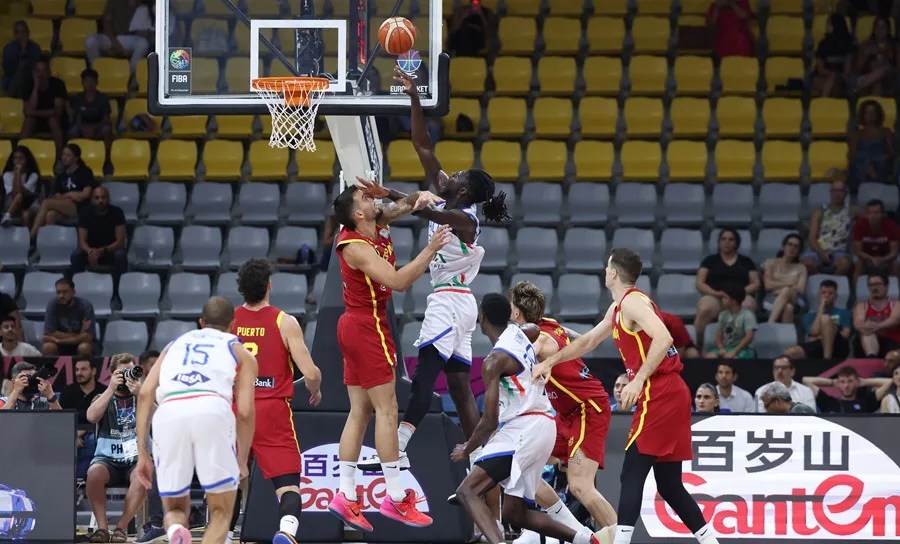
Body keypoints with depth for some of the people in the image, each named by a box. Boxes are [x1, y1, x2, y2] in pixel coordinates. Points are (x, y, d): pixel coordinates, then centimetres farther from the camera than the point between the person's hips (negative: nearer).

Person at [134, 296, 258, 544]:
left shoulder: (175, 344, 34)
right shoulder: (241, 353, 27)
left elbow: (146, 393, 19)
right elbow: (245, 412, 15)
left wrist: (142, 454, 17)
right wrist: (242, 463, 26)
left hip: (168, 414, 2)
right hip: (212, 410, -2)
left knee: (175, 508, 17)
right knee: (221, 513, 11)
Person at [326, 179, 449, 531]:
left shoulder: (377, 223, 2)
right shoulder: (355, 247, -22)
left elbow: (402, 204, 13)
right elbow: (397, 281, -29)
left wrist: (422, 197, -10)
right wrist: (430, 251, -26)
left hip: (355, 326, 9)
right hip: (368, 327, -9)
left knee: (359, 412, 8)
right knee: (386, 408, -8)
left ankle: (346, 496, 8)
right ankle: (396, 498, -8)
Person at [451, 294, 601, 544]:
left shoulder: (495, 360, -13)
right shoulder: (517, 332, 10)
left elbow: (490, 420, -13)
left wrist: (466, 450, 1)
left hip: (522, 430, -9)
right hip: (542, 427, 9)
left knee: (467, 492, -17)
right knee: (515, 513, 16)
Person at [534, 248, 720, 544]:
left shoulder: (632, 302, -10)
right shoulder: (618, 308, 21)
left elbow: (663, 338, -25)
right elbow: (588, 341, 34)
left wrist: (639, 380, -28)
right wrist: (550, 362, 34)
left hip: (660, 395, -10)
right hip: (668, 395, 10)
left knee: (632, 475, -12)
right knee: (669, 485, 11)